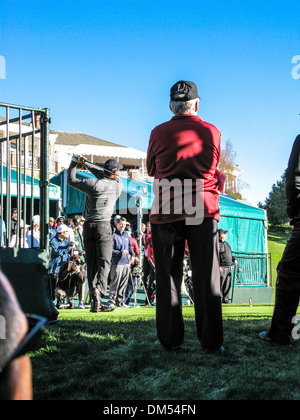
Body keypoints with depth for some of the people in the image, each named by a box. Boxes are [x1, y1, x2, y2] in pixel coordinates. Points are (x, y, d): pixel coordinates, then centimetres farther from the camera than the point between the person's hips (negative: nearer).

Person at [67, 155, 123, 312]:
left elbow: (71, 180, 6)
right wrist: (86, 163, 17)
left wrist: (74, 162, 19)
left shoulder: (94, 184, -7)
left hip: (89, 225, 1)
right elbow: (103, 175, 18)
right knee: (104, 261, -4)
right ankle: (99, 289, -30)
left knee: (91, 263, 6)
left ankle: (94, 301, 5)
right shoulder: (118, 185, 0)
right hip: (103, 226, -1)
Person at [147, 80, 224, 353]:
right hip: (204, 211, 1)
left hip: (166, 213, 0)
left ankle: (171, 340, 10)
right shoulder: (213, 133, 4)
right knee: (207, 279, 5)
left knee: (168, 278, 7)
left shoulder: (159, 133, 0)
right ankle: (212, 342, 7)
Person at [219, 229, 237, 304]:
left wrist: (234, 259, 11)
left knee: (227, 285, 8)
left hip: (229, 267, 8)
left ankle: (225, 299, 14)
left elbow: (230, 254, 30)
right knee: (220, 284, -9)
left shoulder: (226, 244, 20)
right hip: (221, 268, -8)